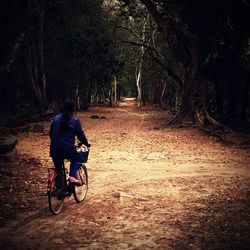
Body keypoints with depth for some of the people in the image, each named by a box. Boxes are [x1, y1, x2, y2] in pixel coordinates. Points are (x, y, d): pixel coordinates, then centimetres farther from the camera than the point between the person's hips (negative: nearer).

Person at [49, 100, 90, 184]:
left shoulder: (55, 119, 9)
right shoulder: (75, 121, -2)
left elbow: (51, 133, 16)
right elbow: (80, 134, 2)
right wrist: (87, 143, 19)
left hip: (55, 149, 3)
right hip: (68, 149, -3)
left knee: (58, 169, 19)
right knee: (75, 160, 27)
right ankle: (72, 176, 4)